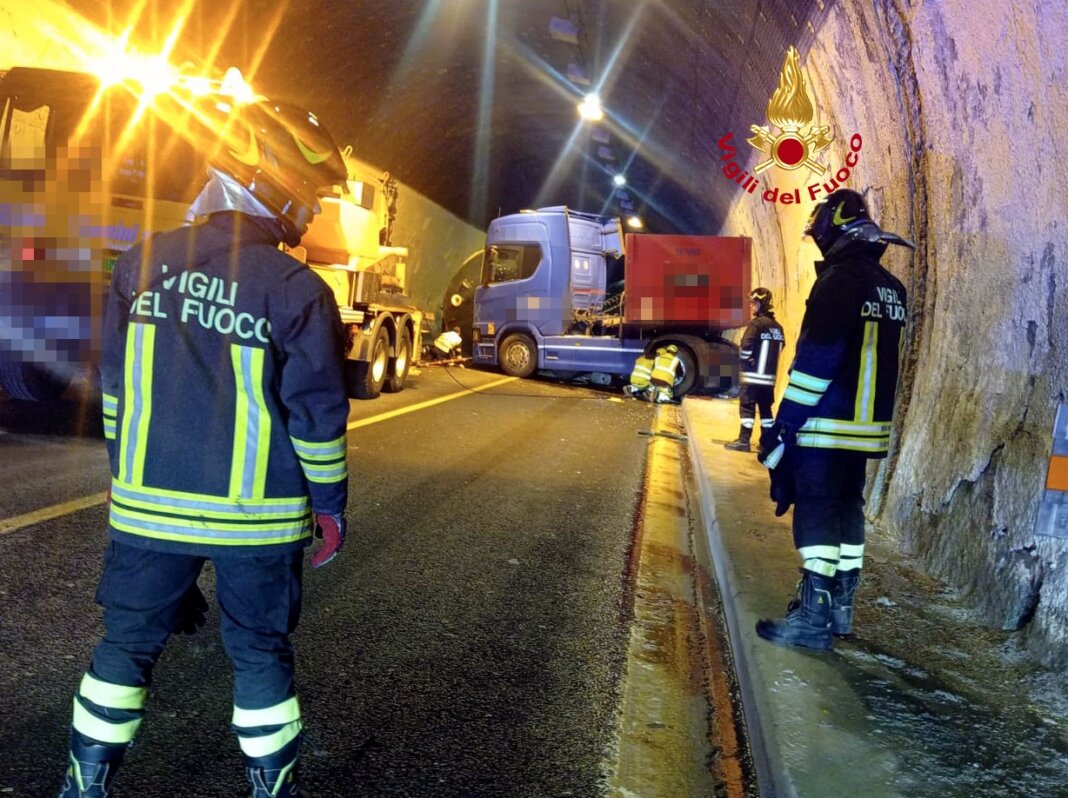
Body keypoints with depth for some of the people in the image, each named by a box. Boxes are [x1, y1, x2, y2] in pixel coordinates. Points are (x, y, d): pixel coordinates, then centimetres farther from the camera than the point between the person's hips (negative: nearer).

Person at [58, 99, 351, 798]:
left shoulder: (144, 263, -1)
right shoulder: (297, 289, -14)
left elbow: (116, 387, 6)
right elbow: (317, 412, -11)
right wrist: (330, 501, 2)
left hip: (148, 504, 3)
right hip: (258, 515, -3)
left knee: (128, 643, 19)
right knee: (261, 654, 14)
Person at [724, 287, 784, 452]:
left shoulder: (757, 323, -13)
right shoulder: (778, 327, 10)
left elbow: (746, 346, -22)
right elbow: (780, 346, 18)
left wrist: (745, 360, -4)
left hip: (753, 375, -7)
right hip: (770, 376, 7)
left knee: (747, 407, -4)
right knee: (766, 408, 12)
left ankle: (743, 441, -7)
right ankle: (767, 442, 14)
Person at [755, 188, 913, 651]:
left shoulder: (840, 280, -13)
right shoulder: (891, 288, 14)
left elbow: (815, 360, -18)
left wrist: (785, 424, -16)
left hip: (827, 426, -8)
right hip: (869, 425, 9)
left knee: (816, 512, -5)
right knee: (848, 508, 15)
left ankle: (814, 617, -3)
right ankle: (840, 606, 23)